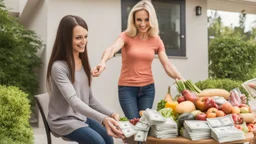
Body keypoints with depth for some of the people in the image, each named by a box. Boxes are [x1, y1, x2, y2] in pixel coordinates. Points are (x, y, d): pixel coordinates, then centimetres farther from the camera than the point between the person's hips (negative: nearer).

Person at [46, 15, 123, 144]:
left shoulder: (84, 63, 5)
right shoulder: (58, 67, -20)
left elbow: (89, 98, 7)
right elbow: (74, 101, -31)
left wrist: (110, 114, -8)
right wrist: (103, 119, -45)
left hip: (83, 116, 6)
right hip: (64, 120, -6)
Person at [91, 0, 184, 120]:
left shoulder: (156, 40, 0)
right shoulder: (126, 36, -11)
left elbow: (167, 65, -1)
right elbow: (112, 49, -30)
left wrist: (181, 80, -17)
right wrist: (103, 62, -52)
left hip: (148, 88, 3)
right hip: (127, 88, -3)